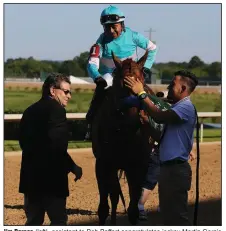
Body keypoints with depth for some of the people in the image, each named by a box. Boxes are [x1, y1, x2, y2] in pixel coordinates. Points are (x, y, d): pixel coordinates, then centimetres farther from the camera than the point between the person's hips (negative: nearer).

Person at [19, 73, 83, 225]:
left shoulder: (30, 111, 14)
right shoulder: (56, 109, -12)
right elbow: (57, 147, -22)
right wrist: (73, 167, -11)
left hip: (30, 176, 8)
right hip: (50, 178, -8)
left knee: (33, 221, 13)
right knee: (59, 220, -1)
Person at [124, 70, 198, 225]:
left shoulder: (186, 107, -15)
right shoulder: (179, 107, 17)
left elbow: (160, 117, -30)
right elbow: (163, 138, 19)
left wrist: (141, 93, -25)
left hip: (176, 169, -11)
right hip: (169, 168, 11)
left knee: (177, 216, -6)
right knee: (169, 214, 16)